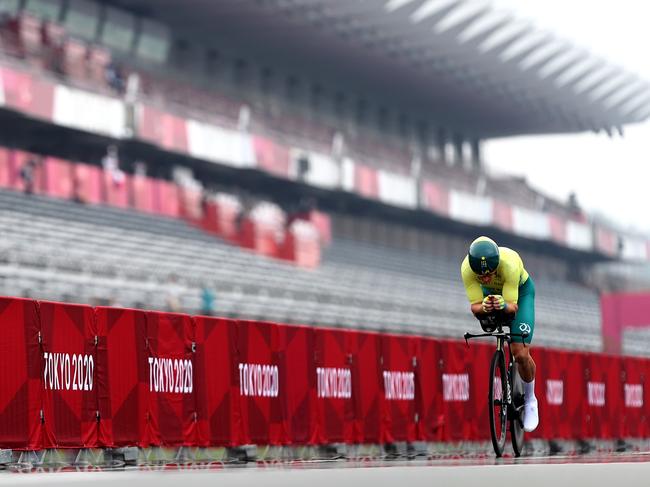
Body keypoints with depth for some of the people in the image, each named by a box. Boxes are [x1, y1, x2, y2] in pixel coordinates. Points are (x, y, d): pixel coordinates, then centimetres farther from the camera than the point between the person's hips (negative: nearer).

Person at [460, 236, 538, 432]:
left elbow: (513, 307, -39)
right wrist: (483, 308, -55)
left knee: (521, 354, -14)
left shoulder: (509, 263, -43)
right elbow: (475, 307, -32)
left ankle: (530, 400, 8)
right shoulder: (467, 268, -36)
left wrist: (503, 305, -61)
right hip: (492, 292, 4)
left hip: (521, 290, -4)